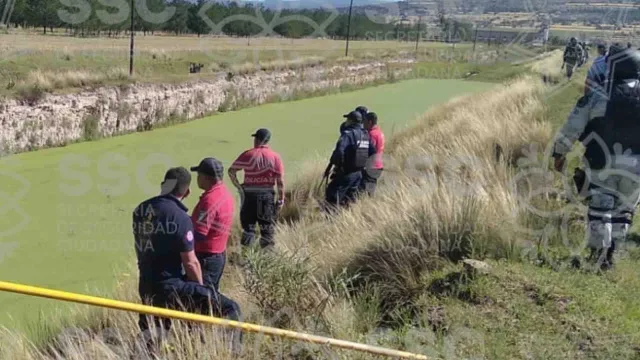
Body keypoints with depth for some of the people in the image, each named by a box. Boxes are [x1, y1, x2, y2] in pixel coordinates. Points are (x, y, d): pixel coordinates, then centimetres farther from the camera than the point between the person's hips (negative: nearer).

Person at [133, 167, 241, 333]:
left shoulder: (139, 210, 4)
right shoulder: (180, 218, -17)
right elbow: (190, 263, -13)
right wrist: (200, 289, 4)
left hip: (145, 287, 8)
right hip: (171, 287, -8)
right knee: (230, 309, -10)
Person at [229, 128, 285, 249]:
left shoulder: (248, 155, -3)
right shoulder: (275, 157, -3)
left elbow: (231, 171, -6)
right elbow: (280, 181, -6)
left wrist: (238, 186, 4)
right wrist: (281, 200, 0)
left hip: (249, 194, 0)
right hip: (267, 195, 0)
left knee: (248, 226, 11)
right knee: (267, 228, 10)